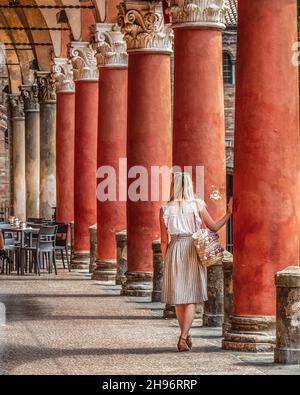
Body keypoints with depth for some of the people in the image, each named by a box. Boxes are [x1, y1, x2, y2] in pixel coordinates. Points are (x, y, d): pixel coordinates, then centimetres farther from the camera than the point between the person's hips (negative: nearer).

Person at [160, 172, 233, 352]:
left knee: (179, 298, 12)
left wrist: (167, 260, 14)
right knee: (192, 299, 0)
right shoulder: (197, 205, -3)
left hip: (174, 251, 2)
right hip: (193, 251, -2)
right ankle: (183, 337, -12)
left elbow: (164, 240, 3)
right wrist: (229, 212, 11)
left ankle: (186, 336, 22)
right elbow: (214, 227, 2)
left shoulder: (165, 209, 1)